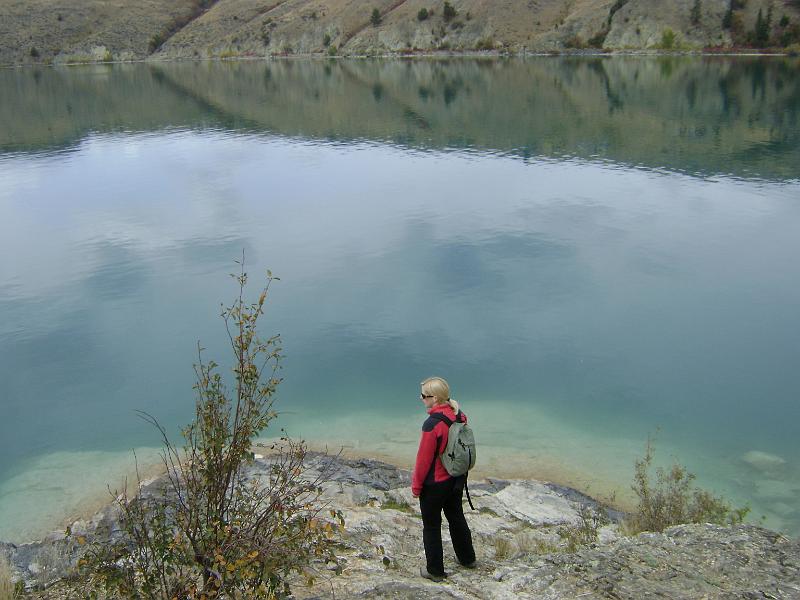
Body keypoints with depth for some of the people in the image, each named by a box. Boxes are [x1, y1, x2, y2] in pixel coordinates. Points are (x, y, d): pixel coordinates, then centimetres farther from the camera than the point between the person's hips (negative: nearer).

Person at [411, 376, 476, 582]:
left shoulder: (432, 424, -27)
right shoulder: (459, 417, -5)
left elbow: (424, 458, -20)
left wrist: (416, 486, -8)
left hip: (435, 484, -7)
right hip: (456, 480, 7)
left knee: (431, 526, 10)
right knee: (456, 517, 25)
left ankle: (435, 571, 22)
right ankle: (467, 558, 41)